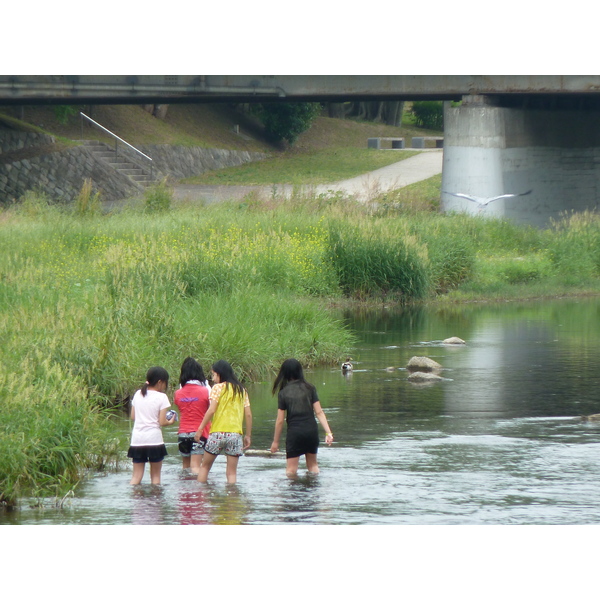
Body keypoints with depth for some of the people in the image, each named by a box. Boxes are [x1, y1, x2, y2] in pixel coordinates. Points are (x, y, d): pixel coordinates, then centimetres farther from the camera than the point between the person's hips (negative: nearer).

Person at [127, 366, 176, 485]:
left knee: (137, 475, 5)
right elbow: (162, 422, -9)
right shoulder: (161, 397, -7)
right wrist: (170, 421, 11)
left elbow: (133, 416, 11)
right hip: (154, 439, -4)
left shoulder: (138, 394, 6)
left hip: (137, 439, 4)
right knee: (155, 475, 8)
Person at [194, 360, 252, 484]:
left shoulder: (218, 387, -2)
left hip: (218, 432, -3)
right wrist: (248, 436, 15)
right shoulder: (241, 390, 12)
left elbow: (211, 410, -11)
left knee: (205, 466, 11)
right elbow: (248, 414, 9)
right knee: (232, 472, 4)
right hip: (236, 433, 3)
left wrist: (200, 429, -5)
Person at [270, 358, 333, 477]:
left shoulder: (283, 393, -4)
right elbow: (319, 412, -5)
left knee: (291, 469, 3)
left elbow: (280, 420, -3)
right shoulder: (309, 388, 0)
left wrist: (275, 441, 6)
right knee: (312, 464, 18)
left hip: (294, 432, -3)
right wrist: (328, 432, -5)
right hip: (312, 430, 3)